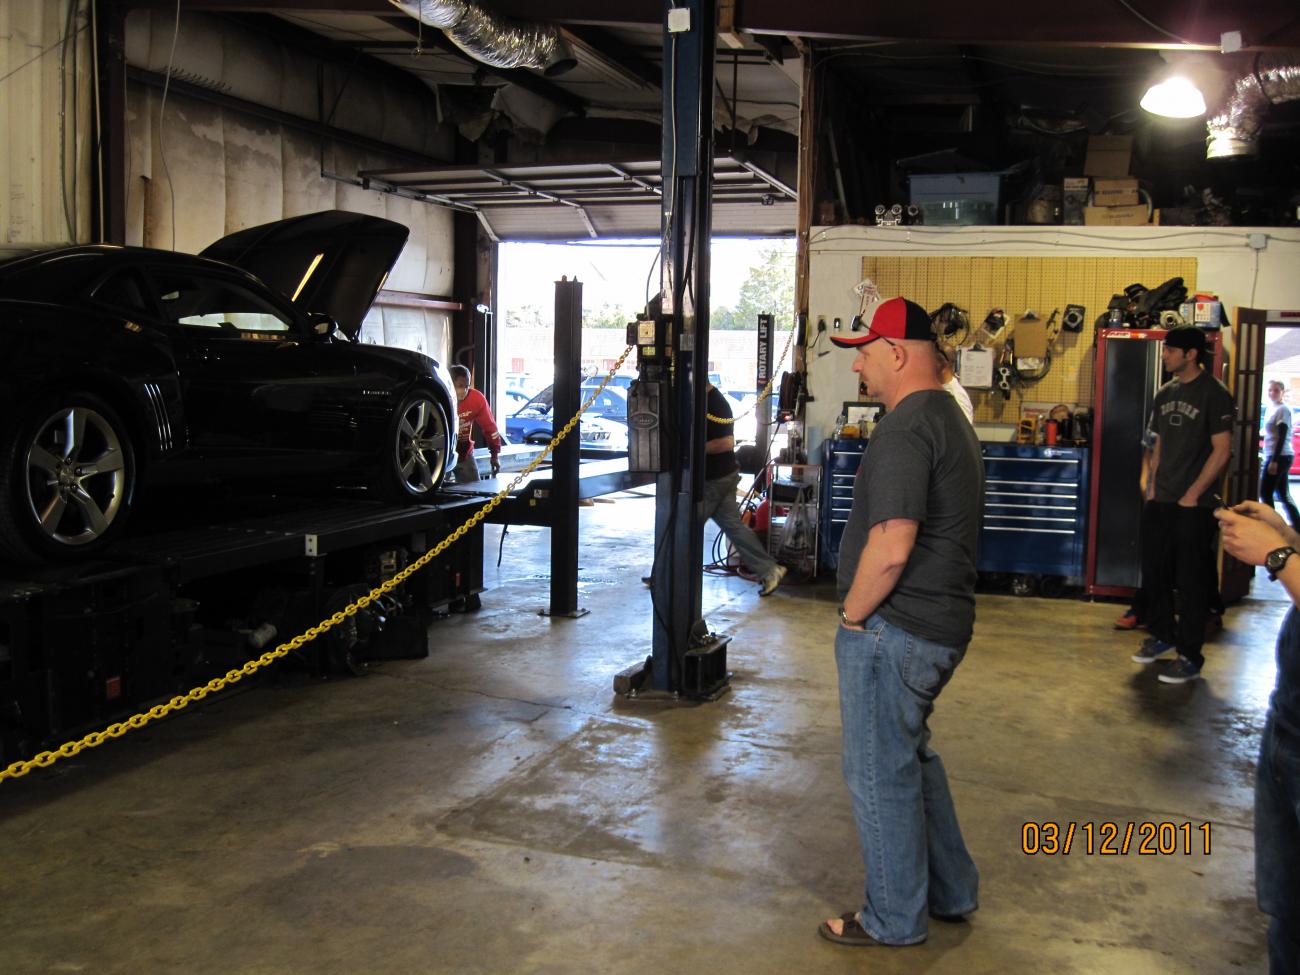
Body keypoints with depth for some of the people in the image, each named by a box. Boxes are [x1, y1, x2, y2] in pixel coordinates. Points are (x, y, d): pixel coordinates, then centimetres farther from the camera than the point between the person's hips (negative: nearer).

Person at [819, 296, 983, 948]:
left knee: (881, 773, 5)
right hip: (941, 625, 10)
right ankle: (951, 893, 37)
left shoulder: (906, 427, -20)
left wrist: (853, 615, -13)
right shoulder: (950, 417, 14)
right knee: (911, 755, 25)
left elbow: (890, 548, -29)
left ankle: (894, 920, 21)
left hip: (895, 630, -10)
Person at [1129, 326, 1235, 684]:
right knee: (1154, 571, 13)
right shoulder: (1164, 394, 11)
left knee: (1191, 581, -2)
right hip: (1159, 503, 7)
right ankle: (1162, 636, 31)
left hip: (1193, 506, -7)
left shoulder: (1214, 394, -9)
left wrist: (1192, 495, -13)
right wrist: (1151, 486, 9)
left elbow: (1221, 451, -12)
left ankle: (1190, 657, 7)